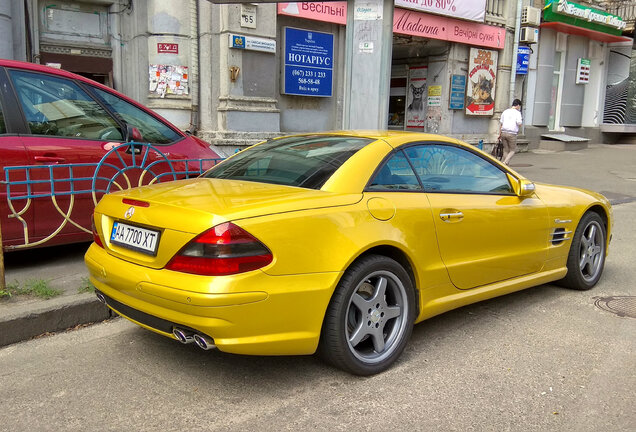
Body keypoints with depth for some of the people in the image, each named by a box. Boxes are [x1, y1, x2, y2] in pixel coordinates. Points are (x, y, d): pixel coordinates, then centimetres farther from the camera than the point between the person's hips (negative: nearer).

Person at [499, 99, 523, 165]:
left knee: (506, 150, 14)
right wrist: (521, 121, 11)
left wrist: (500, 134, 18)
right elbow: (519, 123, -13)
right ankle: (505, 163, -12)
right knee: (512, 150, 7)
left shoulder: (505, 112, 12)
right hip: (512, 134, -5)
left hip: (504, 133, 5)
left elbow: (500, 123, 13)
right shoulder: (517, 112, -3)